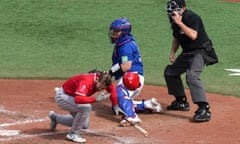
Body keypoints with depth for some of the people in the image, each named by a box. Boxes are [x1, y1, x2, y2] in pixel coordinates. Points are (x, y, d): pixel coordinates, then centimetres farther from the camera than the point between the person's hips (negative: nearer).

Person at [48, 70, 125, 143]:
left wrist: (115, 106, 6)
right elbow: (78, 99, -50)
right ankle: (73, 134, -14)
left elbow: (111, 88, 8)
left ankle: (55, 117, 30)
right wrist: (96, 99, -44)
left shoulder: (102, 80, -13)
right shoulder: (87, 81, -36)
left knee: (84, 125, 13)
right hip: (62, 97, -9)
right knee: (86, 107, -32)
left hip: (72, 97, 9)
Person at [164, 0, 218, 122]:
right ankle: (181, 102, 32)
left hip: (200, 51, -10)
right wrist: (173, 52, 6)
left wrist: (180, 23, -35)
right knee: (170, 71, 18)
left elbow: (193, 35, -35)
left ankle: (204, 110, -33)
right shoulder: (174, 20, 5)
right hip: (187, 53, 10)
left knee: (191, 76, -30)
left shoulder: (191, 17, -21)